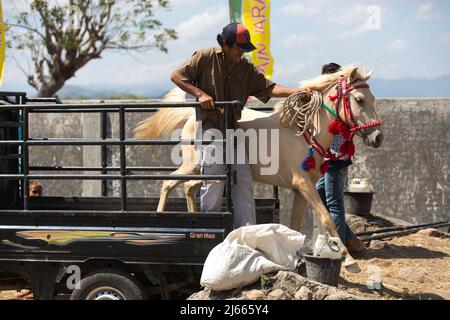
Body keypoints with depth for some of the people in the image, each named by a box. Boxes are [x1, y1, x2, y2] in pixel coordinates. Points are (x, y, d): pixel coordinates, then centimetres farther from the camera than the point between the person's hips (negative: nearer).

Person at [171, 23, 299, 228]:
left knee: (244, 182, 2)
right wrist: (199, 93, -12)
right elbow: (177, 76, -1)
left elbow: (269, 88, 6)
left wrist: (296, 92, -8)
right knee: (214, 180, -11)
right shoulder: (205, 58, 0)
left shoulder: (247, 69, 12)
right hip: (209, 126, -5)